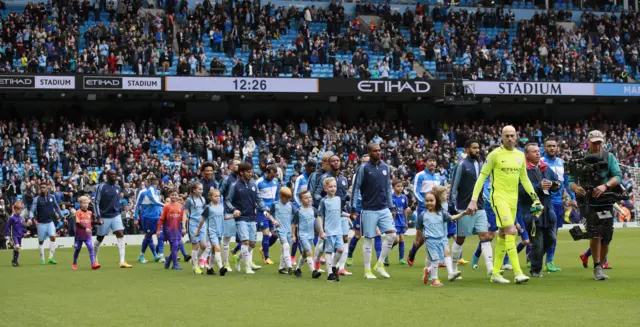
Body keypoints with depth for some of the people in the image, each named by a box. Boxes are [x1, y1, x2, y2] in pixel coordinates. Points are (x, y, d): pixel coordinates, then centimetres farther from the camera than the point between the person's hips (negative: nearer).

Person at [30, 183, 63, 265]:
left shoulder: (52, 197, 5)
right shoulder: (37, 199, -6)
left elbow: (57, 208, 16)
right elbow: (33, 209, -13)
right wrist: (31, 218, -30)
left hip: (50, 222, 2)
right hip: (41, 223, -2)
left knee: (53, 237, -15)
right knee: (41, 241, 5)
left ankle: (51, 257, -9)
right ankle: (42, 259, 17)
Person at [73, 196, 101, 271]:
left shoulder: (90, 213, 7)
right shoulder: (78, 212, -9)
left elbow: (92, 222, 15)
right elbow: (78, 223, -19)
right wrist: (85, 228, -29)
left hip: (87, 235, 3)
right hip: (79, 235, -3)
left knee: (91, 248, -11)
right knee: (77, 249, 9)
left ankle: (93, 264, -18)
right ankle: (74, 264, 27)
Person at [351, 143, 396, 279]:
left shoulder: (385, 167, 8)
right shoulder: (364, 168, -6)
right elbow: (356, 188, -5)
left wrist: (391, 207, 14)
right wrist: (353, 208, -9)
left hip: (384, 209, 4)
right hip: (369, 210, -4)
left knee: (391, 235, -6)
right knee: (368, 239, 1)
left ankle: (380, 264, 8)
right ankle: (367, 270, 10)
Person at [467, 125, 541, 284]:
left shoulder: (520, 155, 10)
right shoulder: (495, 154, -7)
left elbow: (524, 179, 20)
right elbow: (482, 177, -5)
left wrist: (535, 197, 11)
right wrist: (474, 200, -10)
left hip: (513, 199, 6)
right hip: (499, 197, -6)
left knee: (503, 236, 10)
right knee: (511, 231, -19)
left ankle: (495, 273, 18)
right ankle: (518, 272, -20)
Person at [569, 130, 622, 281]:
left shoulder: (609, 157, 3)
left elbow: (618, 176, -8)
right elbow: (571, 180, -1)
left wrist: (605, 186, -27)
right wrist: (575, 188, -25)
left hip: (606, 202, 2)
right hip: (588, 203, -2)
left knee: (606, 239, 5)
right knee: (596, 234, -19)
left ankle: (599, 268, 24)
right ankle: (597, 268, -8)